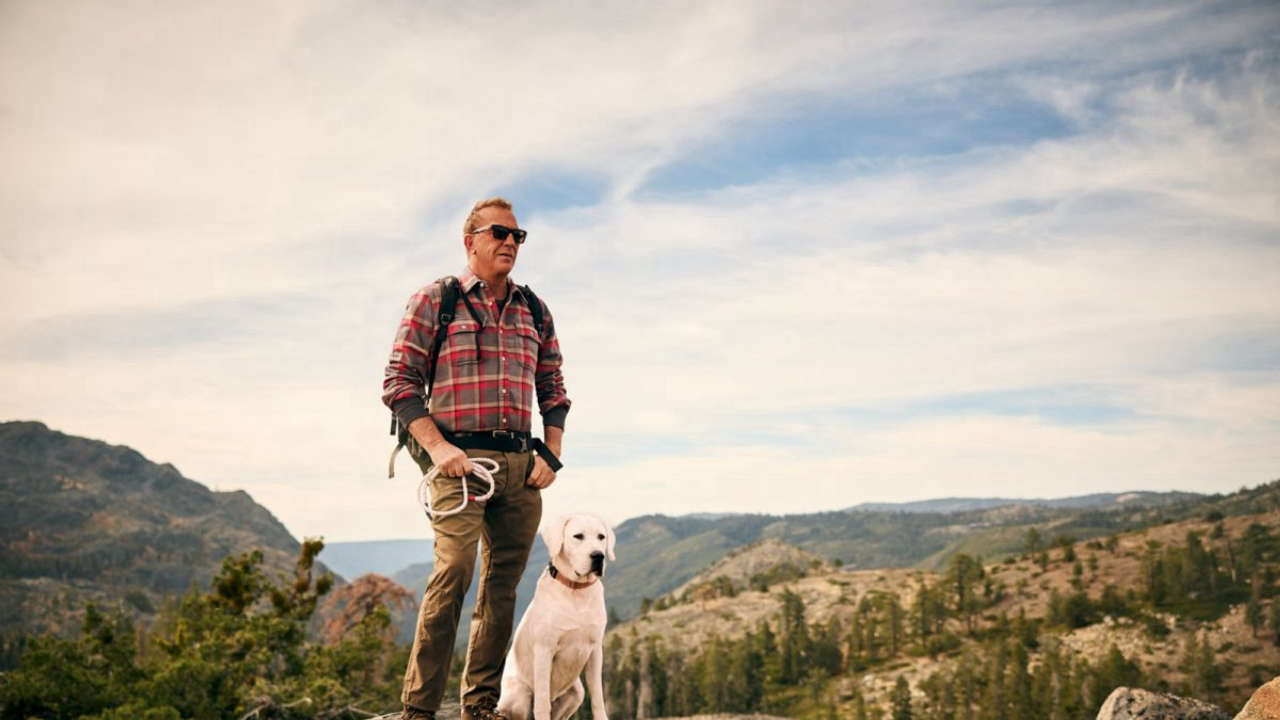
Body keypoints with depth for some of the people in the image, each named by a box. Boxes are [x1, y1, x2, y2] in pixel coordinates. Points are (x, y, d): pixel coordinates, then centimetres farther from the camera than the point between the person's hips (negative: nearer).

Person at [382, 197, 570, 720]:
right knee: (454, 570, -17)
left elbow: (553, 389, 19)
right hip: (459, 460, -5)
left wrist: (552, 456, 6)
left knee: (503, 582, 5)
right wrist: (437, 446, -13)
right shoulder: (434, 300, 4)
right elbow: (399, 382, -1)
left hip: (520, 464, 5)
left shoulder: (534, 310, 17)